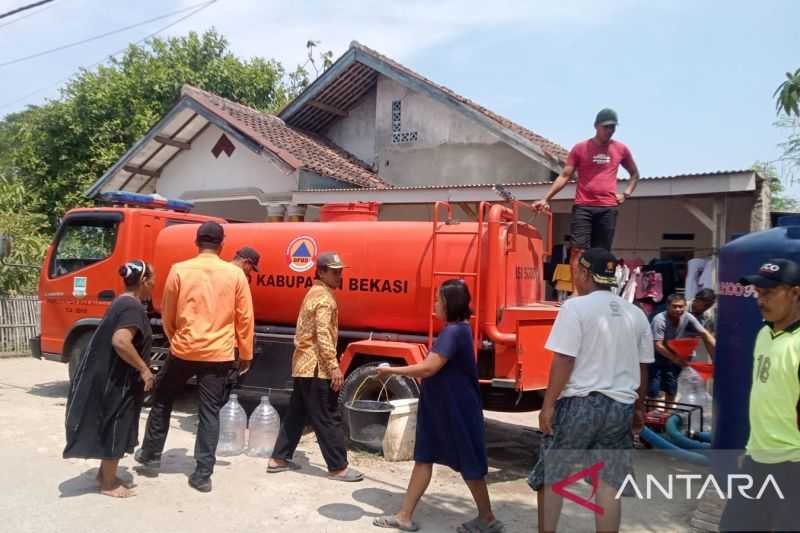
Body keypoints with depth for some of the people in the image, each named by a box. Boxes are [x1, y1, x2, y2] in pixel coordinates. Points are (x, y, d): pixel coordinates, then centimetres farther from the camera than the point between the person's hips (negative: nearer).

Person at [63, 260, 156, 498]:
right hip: (115, 380, -10)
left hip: (109, 376, 10)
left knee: (111, 427, 20)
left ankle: (105, 474, 32)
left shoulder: (122, 302, 11)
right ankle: (109, 483, 14)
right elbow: (120, 341, -33)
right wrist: (144, 369, -24)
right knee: (115, 427, 2)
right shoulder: (133, 307, -21)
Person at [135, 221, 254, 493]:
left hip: (184, 350, 0)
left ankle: (151, 453, 34)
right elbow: (245, 318, -1)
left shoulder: (179, 270, -3)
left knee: (162, 400, 22)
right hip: (219, 354, 0)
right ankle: (203, 474, 7)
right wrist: (245, 354, 9)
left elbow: (167, 315, 6)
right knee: (210, 412, 6)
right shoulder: (235, 274, -4)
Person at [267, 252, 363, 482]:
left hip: (303, 364, 10)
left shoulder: (313, 293, 17)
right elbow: (323, 335, -22)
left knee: (296, 414, 16)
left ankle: (279, 459, 22)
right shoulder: (324, 297, -14)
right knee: (329, 418, -4)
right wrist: (334, 367, -23)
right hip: (316, 367, -10)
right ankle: (338, 468, 2)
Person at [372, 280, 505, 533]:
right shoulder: (458, 329, 10)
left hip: (455, 408, -10)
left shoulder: (453, 332, -23)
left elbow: (428, 368, -27)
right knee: (424, 458, 12)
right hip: (442, 406, 10)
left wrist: (391, 370, -18)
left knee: (468, 463, 5)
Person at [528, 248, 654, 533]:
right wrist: (638, 408, 25)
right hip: (620, 406, 5)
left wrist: (548, 405, -9)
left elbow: (563, 361, -15)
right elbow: (642, 368, 14)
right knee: (609, 482, 11)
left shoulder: (576, 307, -10)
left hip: (580, 402, -5)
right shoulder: (636, 314, 9)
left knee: (550, 476, 9)